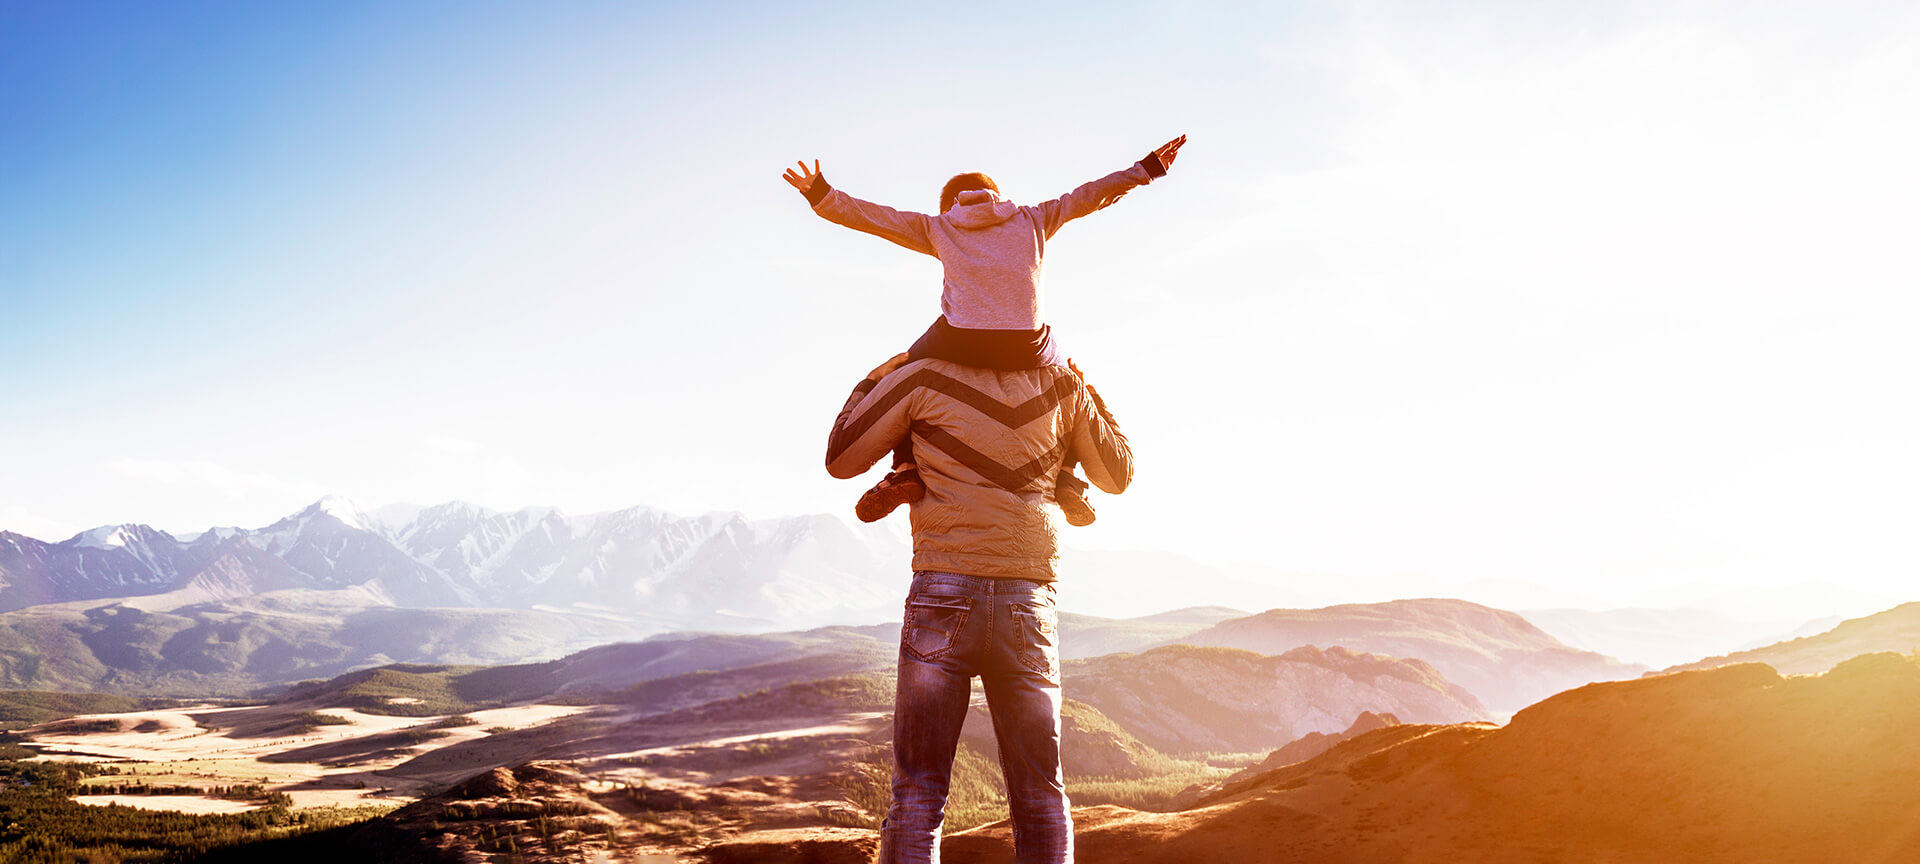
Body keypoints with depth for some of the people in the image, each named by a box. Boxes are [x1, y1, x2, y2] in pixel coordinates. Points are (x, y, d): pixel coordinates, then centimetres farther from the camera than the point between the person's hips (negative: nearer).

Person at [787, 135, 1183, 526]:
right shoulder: (1031, 219, 24)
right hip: (1027, 347, 1)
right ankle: (1064, 477, 14)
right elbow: (1087, 196, 28)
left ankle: (906, 467, 5)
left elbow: (870, 216, 16)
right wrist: (1148, 168, 37)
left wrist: (821, 194, 24)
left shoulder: (938, 227, 21)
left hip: (958, 343, -1)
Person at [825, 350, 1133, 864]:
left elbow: (841, 461, 9)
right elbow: (1117, 475, 21)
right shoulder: (1062, 384, 6)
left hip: (944, 596, -2)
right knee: (1040, 797, 10)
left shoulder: (922, 378, -1)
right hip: (1029, 608, 2)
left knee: (918, 794, 3)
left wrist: (875, 378, 21)